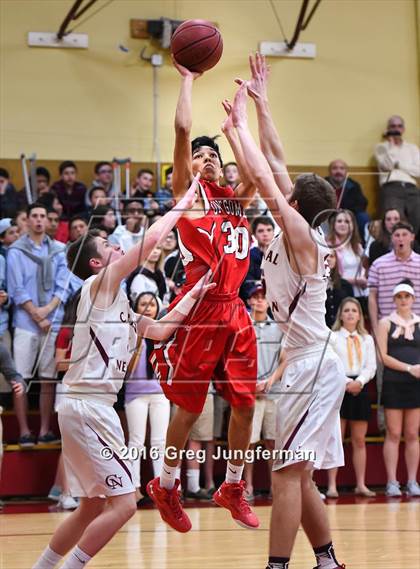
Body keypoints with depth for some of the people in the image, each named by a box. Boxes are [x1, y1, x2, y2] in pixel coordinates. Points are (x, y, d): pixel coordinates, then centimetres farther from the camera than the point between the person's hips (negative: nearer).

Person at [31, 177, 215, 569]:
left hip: (90, 407, 10)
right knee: (123, 503, -11)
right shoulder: (99, 284, -6)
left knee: (93, 506, 17)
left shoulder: (116, 303, 19)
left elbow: (159, 330, 23)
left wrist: (193, 294, 19)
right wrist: (184, 203, -2)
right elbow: (151, 239, -11)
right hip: (88, 405, -10)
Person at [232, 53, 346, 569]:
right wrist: (259, 104, 17)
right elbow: (275, 161, 14)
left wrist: (240, 124, -8)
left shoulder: (301, 235, -13)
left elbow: (265, 178, -18)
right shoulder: (296, 235, 9)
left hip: (313, 366, -10)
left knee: (287, 474, -10)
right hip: (307, 364, 10)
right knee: (297, 476, 14)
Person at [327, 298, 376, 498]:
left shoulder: (367, 339, 13)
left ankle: (360, 484, 11)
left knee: (359, 440, 7)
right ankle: (332, 485, -5)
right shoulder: (332, 337, 2)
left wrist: (359, 382, -11)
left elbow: (371, 366, 6)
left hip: (360, 389, 4)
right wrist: (346, 383, -15)